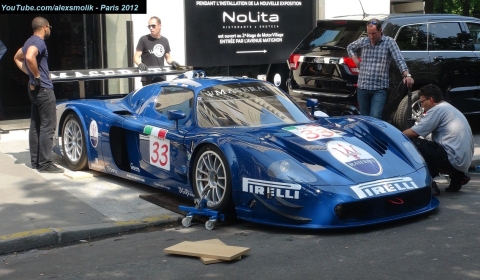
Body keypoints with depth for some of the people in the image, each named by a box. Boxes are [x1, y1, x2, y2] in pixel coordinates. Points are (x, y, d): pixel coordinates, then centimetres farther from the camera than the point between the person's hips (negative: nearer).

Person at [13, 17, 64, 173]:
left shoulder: (30, 42, 15)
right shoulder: (39, 42, -15)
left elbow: (17, 58, 31)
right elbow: (29, 57, -36)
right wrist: (37, 76, -23)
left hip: (35, 88, 10)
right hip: (43, 88, -10)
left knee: (35, 126, 11)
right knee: (47, 126, -8)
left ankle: (35, 162, 16)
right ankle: (45, 164, -8)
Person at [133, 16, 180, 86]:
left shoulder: (164, 40, 13)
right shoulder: (144, 39, -1)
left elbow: (168, 57, 22)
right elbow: (136, 57, -4)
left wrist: (172, 62, -1)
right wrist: (140, 64, -26)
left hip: (161, 77, 5)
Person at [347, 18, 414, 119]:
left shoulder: (389, 42, -3)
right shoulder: (363, 41, 9)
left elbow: (399, 60, -13)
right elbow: (350, 47, 29)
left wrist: (407, 75, -28)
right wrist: (355, 59, 11)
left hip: (379, 89, -4)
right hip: (362, 87, 4)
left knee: (375, 118, -15)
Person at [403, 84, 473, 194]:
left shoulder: (438, 109, -7)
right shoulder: (449, 108, 23)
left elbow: (414, 132, -10)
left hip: (453, 159, -10)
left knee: (411, 143, -10)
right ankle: (457, 177, 12)